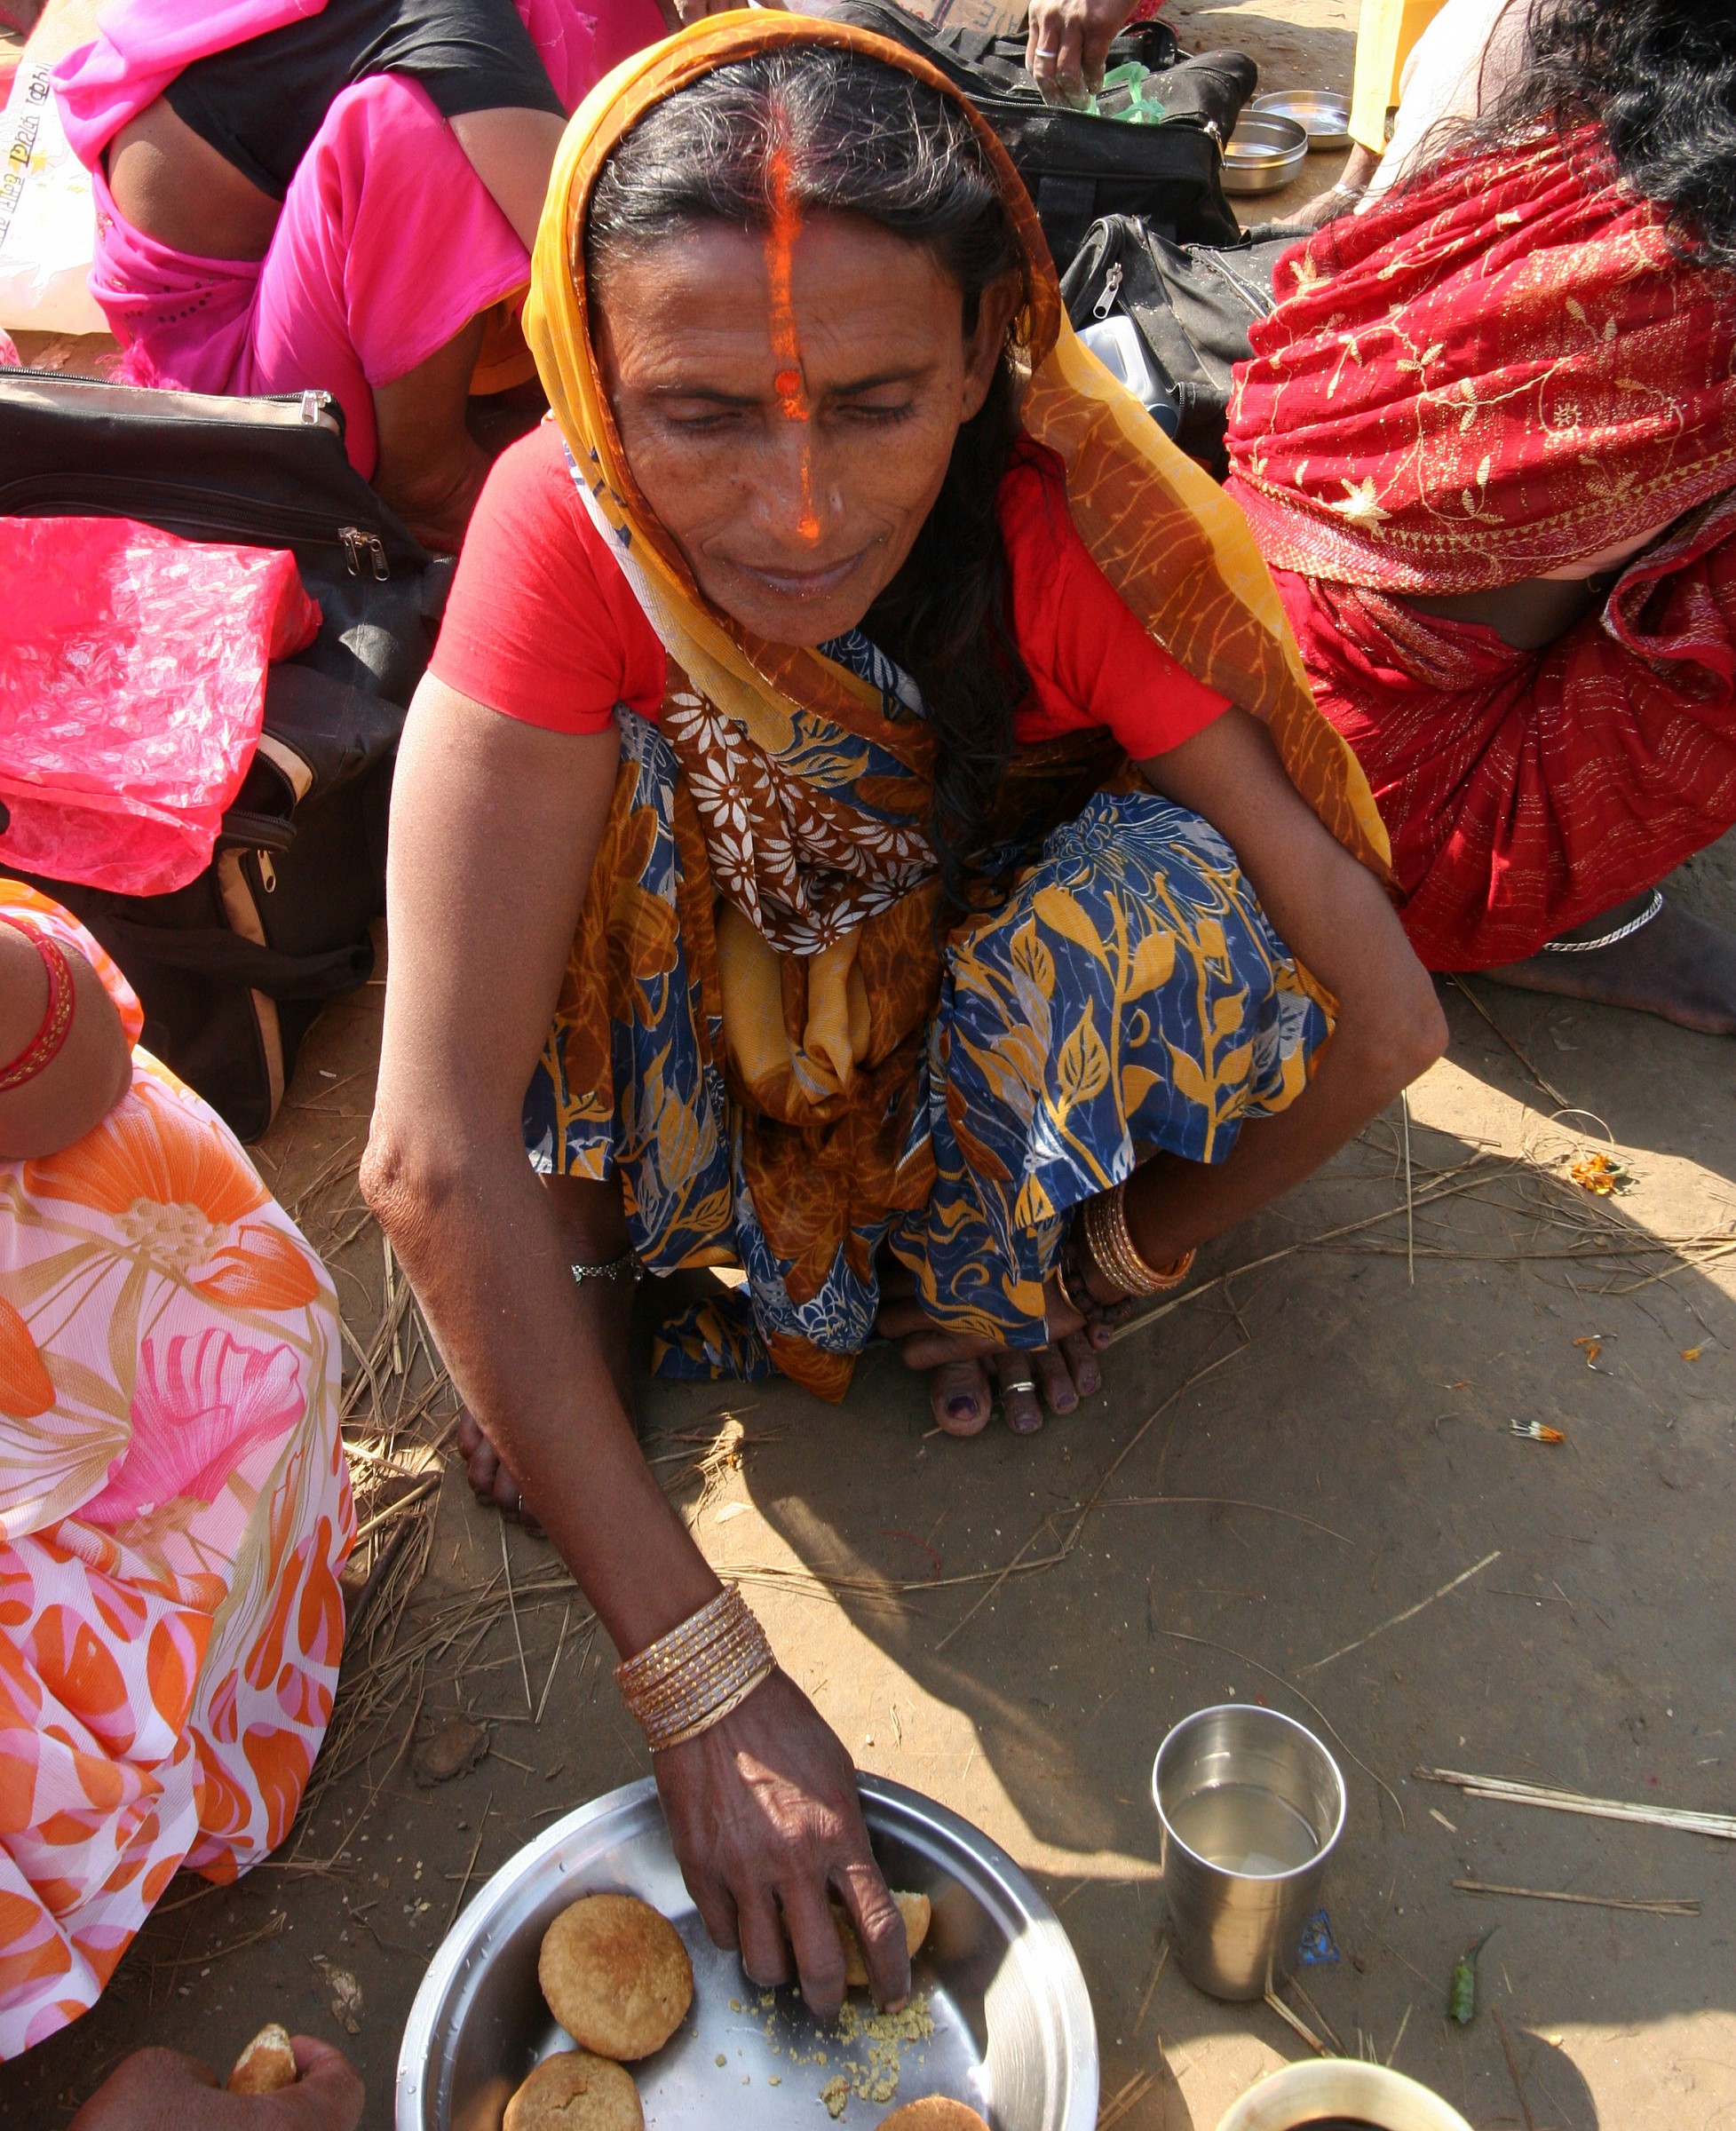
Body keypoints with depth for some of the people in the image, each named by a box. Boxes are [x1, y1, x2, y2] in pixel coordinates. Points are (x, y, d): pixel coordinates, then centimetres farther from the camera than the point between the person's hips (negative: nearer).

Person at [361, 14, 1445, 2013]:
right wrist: (700, 1675, -41)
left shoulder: (1079, 534, -34)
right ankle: (594, 1245, -6)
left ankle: (971, 1253, -2)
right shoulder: (567, 529, -34)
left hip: (984, 985, 1)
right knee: (608, 783, -30)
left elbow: (1382, 1019, -28)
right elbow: (430, 1149, -39)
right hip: (690, 980, 0)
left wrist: (1098, 1261, -15)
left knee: (1168, 890, -31)